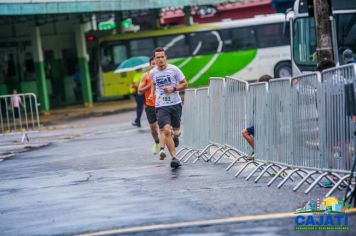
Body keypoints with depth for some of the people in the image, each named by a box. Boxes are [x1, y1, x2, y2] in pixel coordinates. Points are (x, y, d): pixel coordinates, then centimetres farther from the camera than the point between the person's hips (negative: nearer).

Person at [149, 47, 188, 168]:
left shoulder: (174, 69, -4)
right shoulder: (153, 72, 4)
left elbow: (184, 84, 2)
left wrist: (173, 88, -14)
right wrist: (152, 94, 8)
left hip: (175, 104, 0)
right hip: (161, 106, 0)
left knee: (175, 129, 13)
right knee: (166, 130, -17)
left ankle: (175, 136, 54)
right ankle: (174, 158, -14)